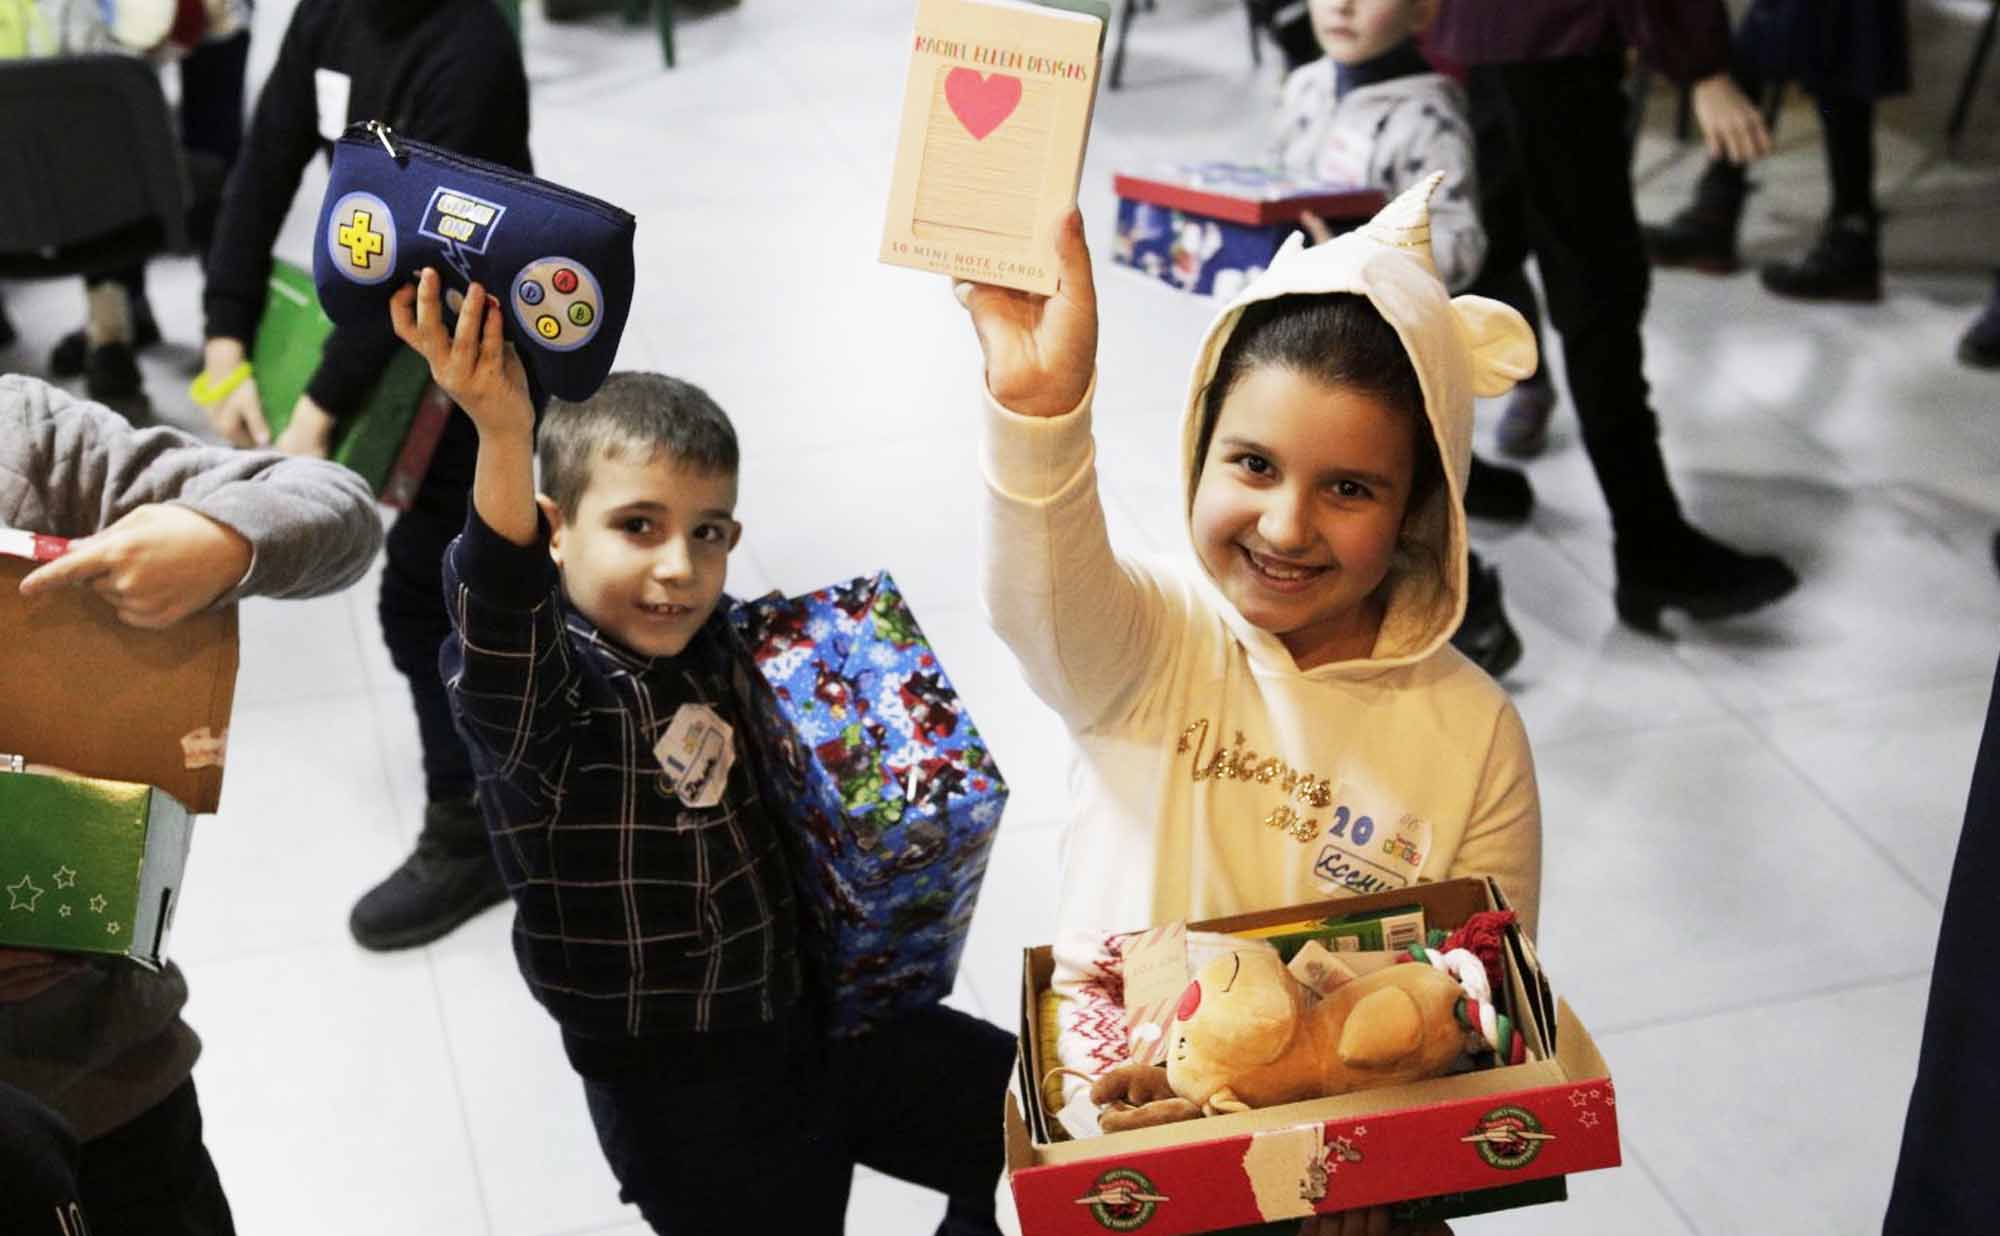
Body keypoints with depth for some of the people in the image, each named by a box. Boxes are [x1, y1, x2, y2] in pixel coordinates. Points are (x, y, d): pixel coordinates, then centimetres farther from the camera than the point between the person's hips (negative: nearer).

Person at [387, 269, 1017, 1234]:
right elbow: (498, 621, -46)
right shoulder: (540, 694, -21)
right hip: (678, 1095, -6)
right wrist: (504, 435, -61)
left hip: (815, 1017, 6)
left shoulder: (724, 658, 0)